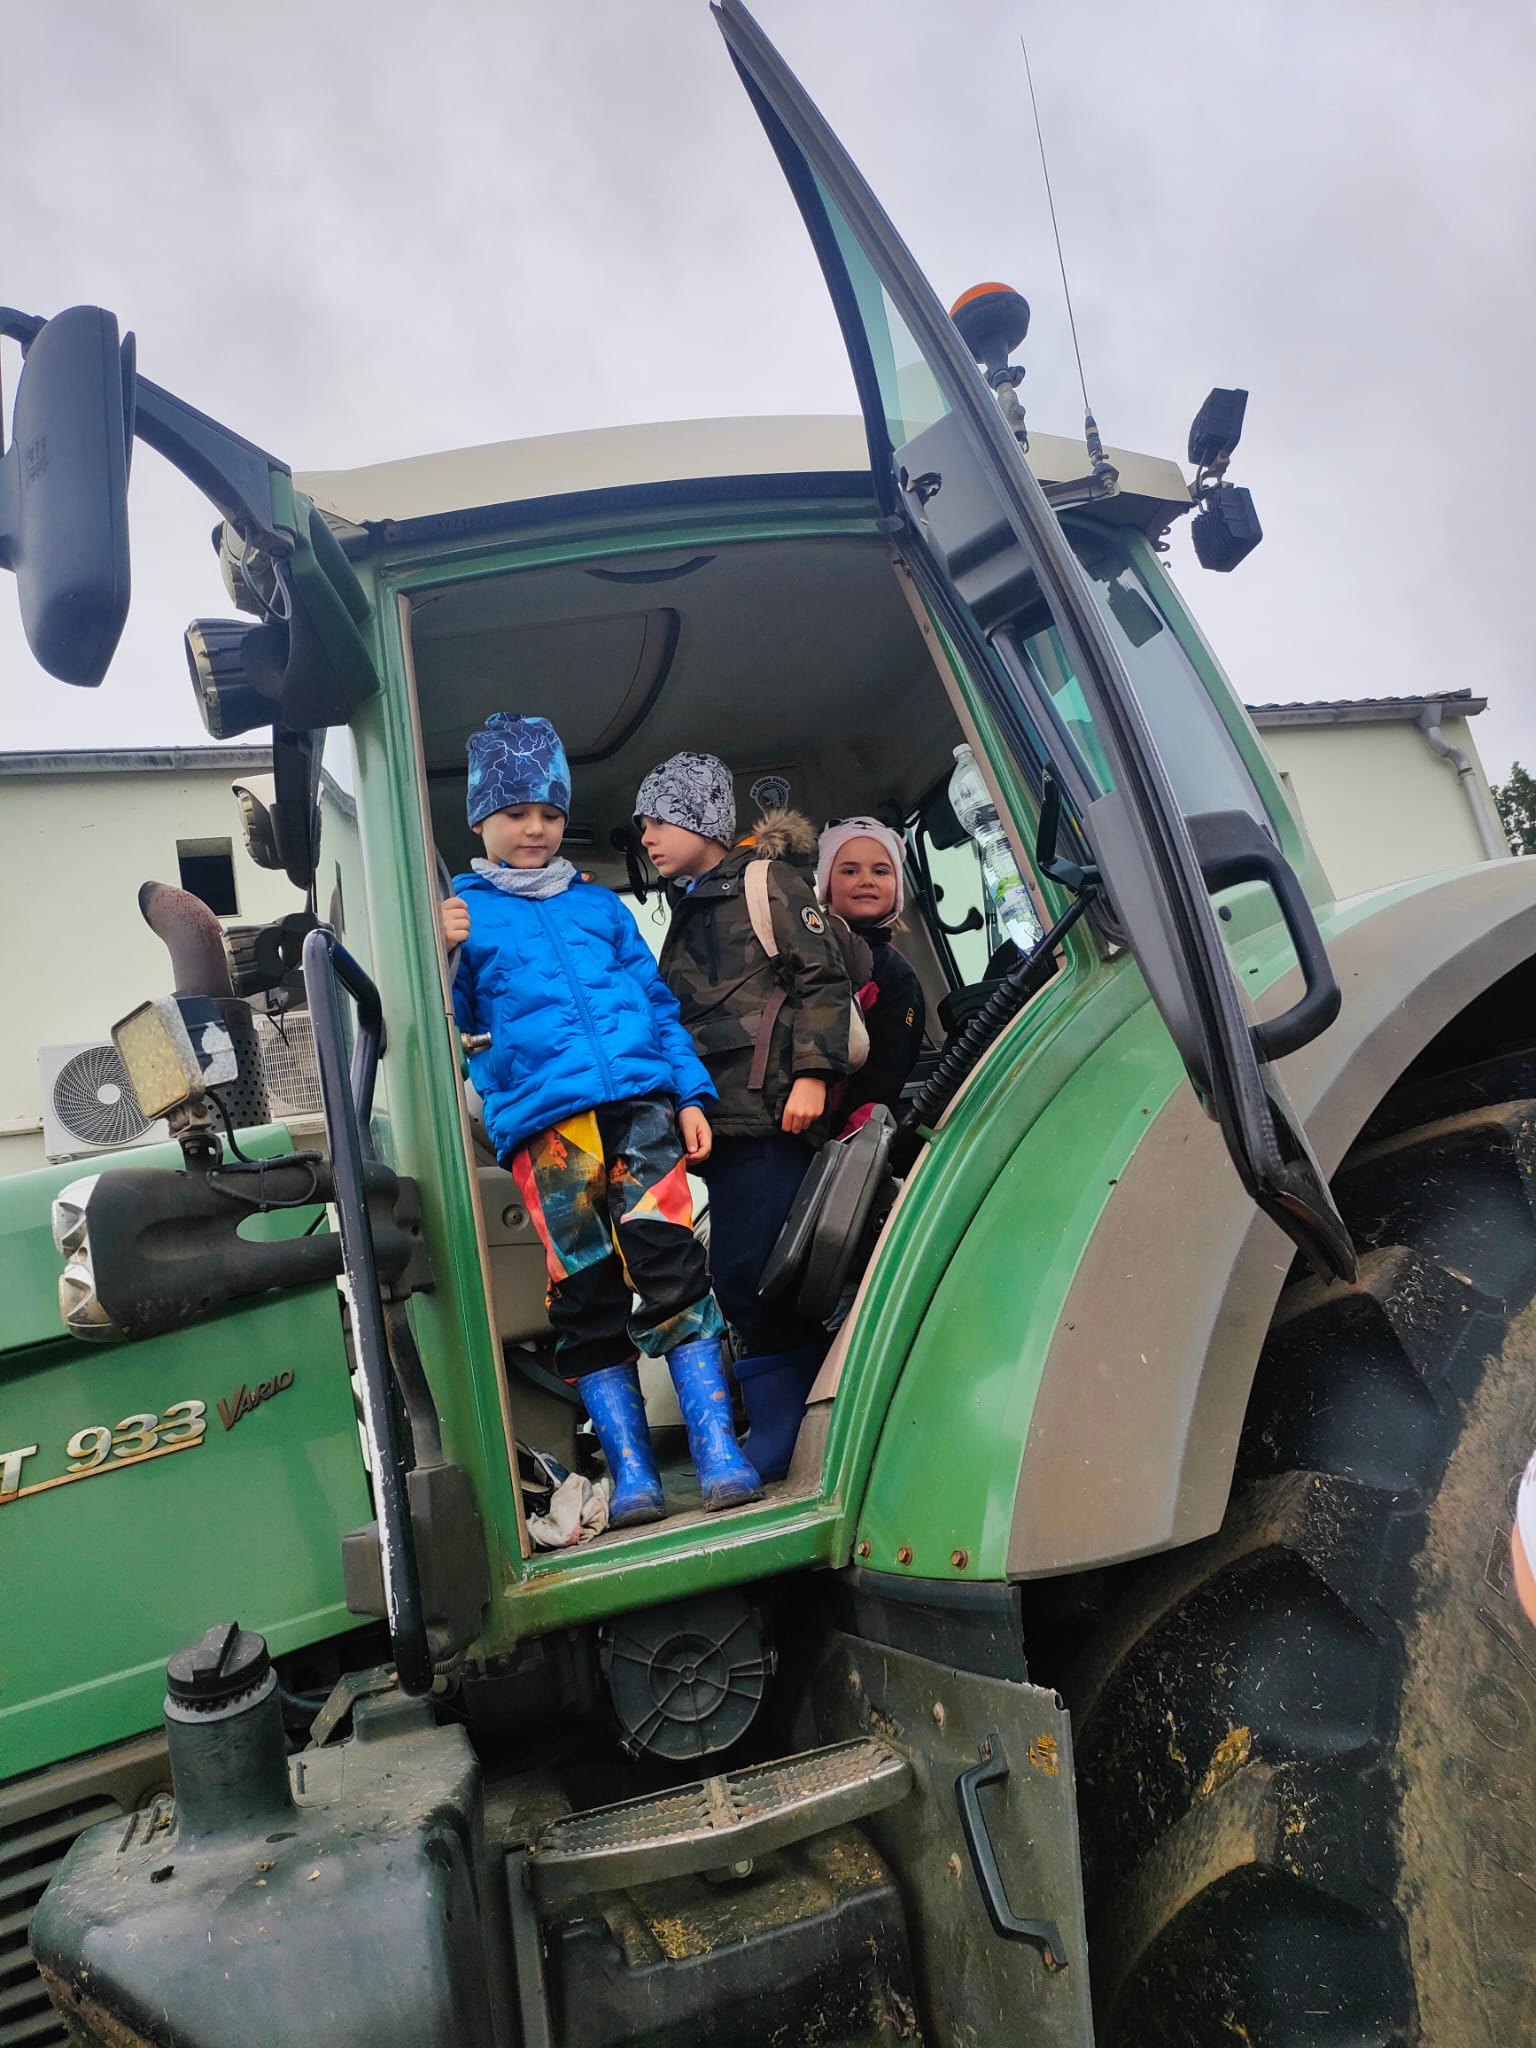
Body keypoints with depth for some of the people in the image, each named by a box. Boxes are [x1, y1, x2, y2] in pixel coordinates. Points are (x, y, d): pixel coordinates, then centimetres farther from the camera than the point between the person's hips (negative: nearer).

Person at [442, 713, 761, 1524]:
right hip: (543, 1121, -1)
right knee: (586, 1290, -3)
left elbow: (657, 1002, 20)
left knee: (671, 1262, -9)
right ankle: (630, 1470, 7)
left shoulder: (600, 904, 23)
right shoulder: (462, 912, 15)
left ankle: (718, 1450, -2)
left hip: (639, 1099, 2)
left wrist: (689, 1093, 10)